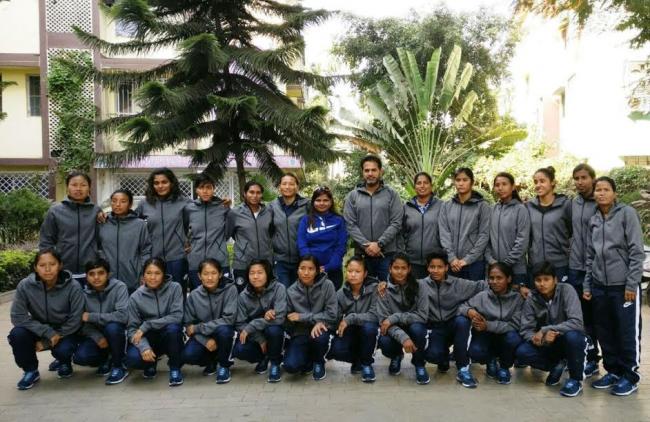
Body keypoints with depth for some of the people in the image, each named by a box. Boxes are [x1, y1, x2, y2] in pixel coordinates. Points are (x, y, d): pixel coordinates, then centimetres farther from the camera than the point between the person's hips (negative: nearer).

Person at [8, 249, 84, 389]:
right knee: (17, 334, -26)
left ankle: (64, 362, 9)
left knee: (62, 350, -31)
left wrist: (47, 342, -18)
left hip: (65, 331, -2)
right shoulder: (25, 286, -18)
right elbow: (18, 316, -17)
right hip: (39, 330, 2)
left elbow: (75, 320, -17)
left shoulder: (73, 287, -22)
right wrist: (48, 333, -26)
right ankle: (31, 371, 0)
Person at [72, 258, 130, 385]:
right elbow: (82, 322, -5)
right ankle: (106, 359, 11)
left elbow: (123, 315, -27)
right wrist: (97, 337, -23)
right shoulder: (83, 293, -5)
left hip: (116, 333, -3)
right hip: (96, 334, 3)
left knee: (112, 327, -36)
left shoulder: (119, 287, -16)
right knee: (79, 357, -23)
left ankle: (118, 366, -13)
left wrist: (92, 316, -24)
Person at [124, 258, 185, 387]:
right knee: (132, 359, -28)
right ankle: (151, 363, 10)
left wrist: (146, 326, -23)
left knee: (173, 327, -35)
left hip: (170, 337, -1)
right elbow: (132, 328, -9)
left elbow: (177, 317, -19)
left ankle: (175, 368, -10)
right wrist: (144, 347, -29)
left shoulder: (175, 288, -11)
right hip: (149, 339, 1)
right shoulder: (135, 297, -6)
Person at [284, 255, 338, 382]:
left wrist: (302, 317, -15)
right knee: (291, 366, -23)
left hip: (320, 328, -1)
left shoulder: (327, 285, -10)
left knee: (319, 337, -36)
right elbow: (290, 320, 0)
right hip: (300, 333, 1)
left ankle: (318, 362, -1)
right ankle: (309, 359, 13)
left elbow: (332, 314, -13)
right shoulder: (291, 291, -4)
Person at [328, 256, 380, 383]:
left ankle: (366, 363, -7)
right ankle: (358, 361, 7)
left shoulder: (374, 288, -16)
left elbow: (375, 315, -24)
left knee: (369, 327, -36)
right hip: (350, 332, 2)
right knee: (335, 350, -28)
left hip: (368, 333, -2)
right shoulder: (341, 293, -5)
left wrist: (350, 318, -28)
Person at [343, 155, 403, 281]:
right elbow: (350, 225, -2)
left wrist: (379, 244, -14)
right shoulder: (352, 196, 6)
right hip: (361, 253, 1)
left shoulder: (392, 194, 4)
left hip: (387, 253, -1)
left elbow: (396, 223, -4)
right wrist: (366, 245, -13)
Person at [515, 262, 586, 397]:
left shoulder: (566, 290, -19)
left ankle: (575, 379, -11)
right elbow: (525, 329, -11)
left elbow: (576, 322, -30)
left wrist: (544, 330, -32)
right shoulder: (531, 298, -10)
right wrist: (537, 338, -35)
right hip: (547, 343, 3)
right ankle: (557, 366, 6)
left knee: (572, 336, -37)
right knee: (522, 352, -23)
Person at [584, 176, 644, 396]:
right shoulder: (593, 220, 11)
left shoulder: (627, 213, -5)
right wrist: (587, 284, 9)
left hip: (623, 285, -5)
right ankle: (613, 371, 24)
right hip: (599, 285, 5)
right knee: (605, 332, 10)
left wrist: (632, 283, -13)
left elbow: (636, 251, -9)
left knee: (627, 332, 2)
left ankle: (630, 376, 15)